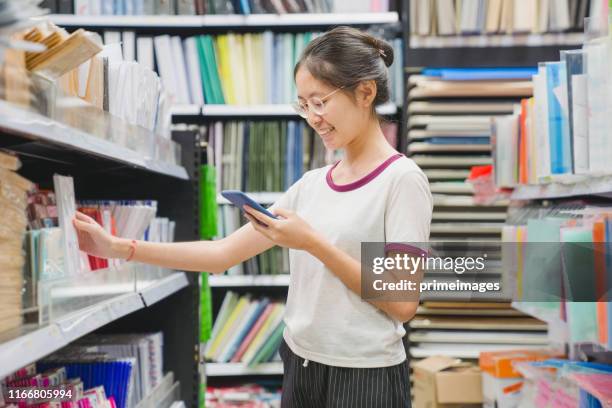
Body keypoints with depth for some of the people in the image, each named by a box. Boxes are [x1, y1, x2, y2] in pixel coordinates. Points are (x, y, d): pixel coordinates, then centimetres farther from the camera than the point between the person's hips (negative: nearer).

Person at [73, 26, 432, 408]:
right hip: (301, 366, 6)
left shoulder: (402, 179, -11)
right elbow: (224, 254, 4)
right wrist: (117, 248, -3)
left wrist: (314, 243, -20)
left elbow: (404, 304, -15)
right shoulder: (312, 183, 6)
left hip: (365, 377, -6)